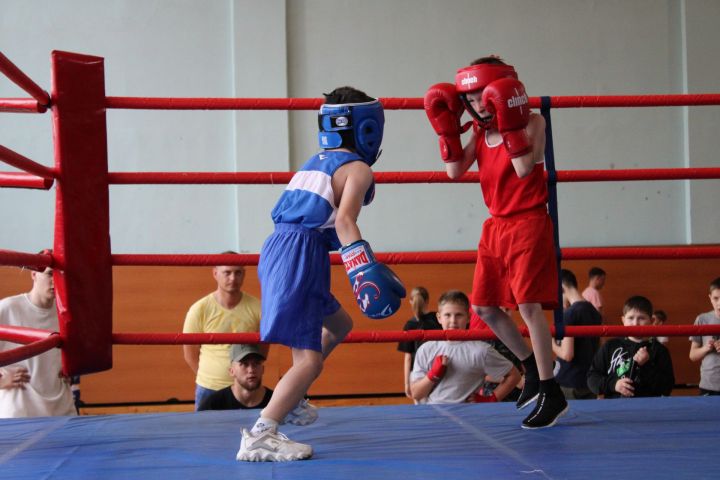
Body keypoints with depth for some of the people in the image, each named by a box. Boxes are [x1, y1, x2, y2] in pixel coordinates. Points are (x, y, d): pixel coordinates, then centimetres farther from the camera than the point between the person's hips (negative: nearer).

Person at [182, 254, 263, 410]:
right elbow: (190, 353, 2)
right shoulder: (199, 310, -8)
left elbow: (263, 349, 8)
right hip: (208, 390, -1)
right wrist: (209, 377, 5)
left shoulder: (256, 308, -6)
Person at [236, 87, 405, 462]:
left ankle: (290, 399, 33)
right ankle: (260, 435, -24)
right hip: (299, 257, -9)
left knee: (339, 325, 29)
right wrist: (364, 266, -27)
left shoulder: (317, 162, 22)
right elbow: (344, 220, -18)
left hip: (278, 248, 9)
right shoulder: (358, 168, -2)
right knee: (309, 359, -13)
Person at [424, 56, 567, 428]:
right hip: (496, 226, 8)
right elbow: (455, 171, 1)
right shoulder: (480, 131, 8)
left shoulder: (532, 122, -10)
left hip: (528, 222, -8)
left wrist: (511, 125, -26)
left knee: (528, 304, -14)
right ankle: (532, 369, 27)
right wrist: (447, 129, -4)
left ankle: (551, 393, -8)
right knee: (484, 306, 10)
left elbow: (524, 169, -23)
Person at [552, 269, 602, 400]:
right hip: (590, 381, 7)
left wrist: (552, 343, -2)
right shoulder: (595, 312, 8)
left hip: (569, 385, -7)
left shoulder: (568, 314, -14)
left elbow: (567, 354, -19)